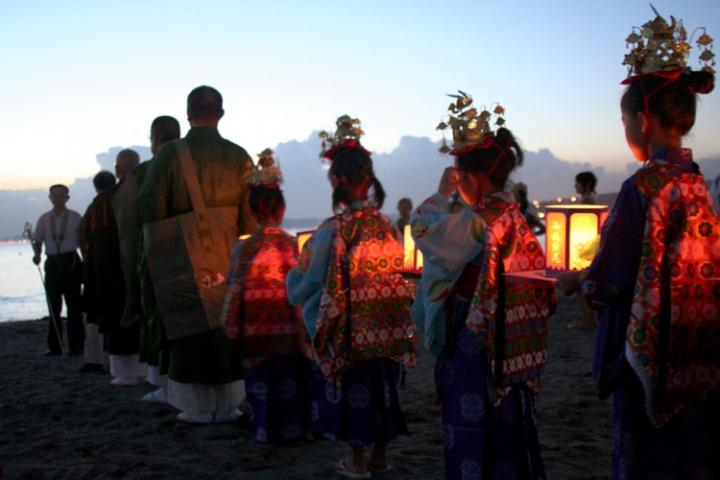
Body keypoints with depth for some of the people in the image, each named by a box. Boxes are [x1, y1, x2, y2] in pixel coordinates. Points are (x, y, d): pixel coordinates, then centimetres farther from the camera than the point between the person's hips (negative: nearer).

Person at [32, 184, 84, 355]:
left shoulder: (74, 217, 1)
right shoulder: (44, 219, 8)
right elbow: (37, 240, 11)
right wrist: (37, 254, -8)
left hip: (71, 261, -3)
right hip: (52, 263, 3)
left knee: (73, 304, -2)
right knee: (53, 305, 5)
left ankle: (76, 346, 2)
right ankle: (54, 346, 10)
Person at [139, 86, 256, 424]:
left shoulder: (170, 153, -9)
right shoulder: (238, 157, -3)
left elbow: (150, 208, -9)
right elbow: (251, 216, -3)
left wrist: (156, 252, 7)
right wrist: (233, 236, 10)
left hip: (183, 256, -2)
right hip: (227, 256, 2)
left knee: (190, 327, 8)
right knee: (226, 325, 12)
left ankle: (197, 408, 12)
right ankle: (226, 405, 17)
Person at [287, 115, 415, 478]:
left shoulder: (332, 230, -15)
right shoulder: (389, 227, -1)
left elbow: (308, 283, -8)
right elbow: (394, 275, 8)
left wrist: (297, 296, 13)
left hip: (350, 327, -4)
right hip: (388, 326, 5)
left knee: (353, 390, 10)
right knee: (382, 386, 17)